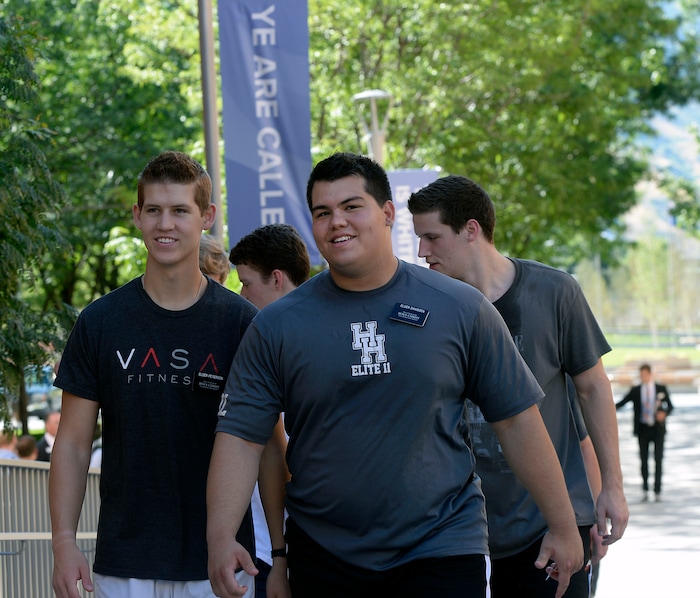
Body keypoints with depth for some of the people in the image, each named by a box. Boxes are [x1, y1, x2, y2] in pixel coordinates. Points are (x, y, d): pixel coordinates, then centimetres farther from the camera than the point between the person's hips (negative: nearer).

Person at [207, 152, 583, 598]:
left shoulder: (462, 309, 0)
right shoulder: (276, 326, 1)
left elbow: (517, 419, 3)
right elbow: (241, 434, -2)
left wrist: (564, 527, 4)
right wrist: (221, 537, -16)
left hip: (442, 551, -1)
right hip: (323, 557, 1)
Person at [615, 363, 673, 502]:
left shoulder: (661, 389, 3)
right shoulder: (635, 391, 4)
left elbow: (670, 406, 7)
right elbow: (621, 403, -1)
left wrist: (664, 413, -15)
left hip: (658, 428, -1)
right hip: (643, 428, 1)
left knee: (658, 460, -2)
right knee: (644, 460, 3)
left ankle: (657, 491, 4)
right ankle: (645, 490, 15)